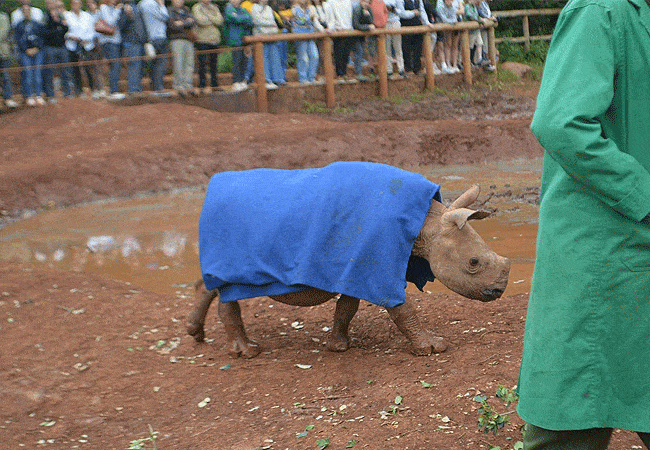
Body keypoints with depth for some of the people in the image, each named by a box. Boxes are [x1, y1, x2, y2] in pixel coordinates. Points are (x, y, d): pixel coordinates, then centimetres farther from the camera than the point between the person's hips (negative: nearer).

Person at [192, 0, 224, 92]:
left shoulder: (214, 7, 16)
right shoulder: (196, 8, 2)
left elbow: (220, 21, -1)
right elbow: (201, 21, -15)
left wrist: (208, 16, -7)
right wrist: (213, 20, -3)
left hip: (215, 40, 4)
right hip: (202, 40, -4)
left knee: (214, 63, 6)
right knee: (203, 64, -6)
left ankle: (214, 84, 13)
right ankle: (202, 85, 0)